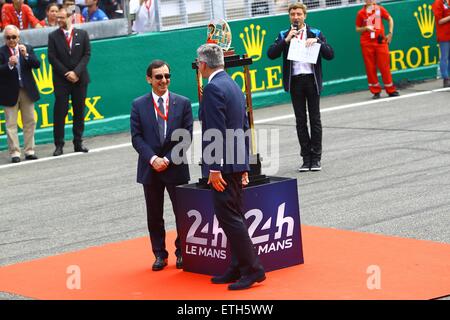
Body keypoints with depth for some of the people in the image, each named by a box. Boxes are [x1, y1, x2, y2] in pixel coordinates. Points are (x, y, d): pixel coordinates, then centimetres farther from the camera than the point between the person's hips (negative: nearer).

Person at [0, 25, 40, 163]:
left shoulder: (27, 48, 7)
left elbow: (37, 64, -2)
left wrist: (26, 55, -16)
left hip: (27, 91, 3)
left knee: (30, 122, 8)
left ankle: (29, 151, 17)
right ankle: (14, 152, 2)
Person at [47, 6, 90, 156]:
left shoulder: (82, 34, 4)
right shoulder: (53, 36, 1)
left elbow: (87, 54, 0)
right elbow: (52, 58, -3)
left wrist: (76, 72, -12)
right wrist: (66, 74, -11)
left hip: (80, 79, 2)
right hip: (61, 80, -2)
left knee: (79, 111, 6)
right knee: (60, 112, -4)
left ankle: (78, 142, 14)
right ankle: (59, 145, -1)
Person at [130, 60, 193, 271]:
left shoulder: (183, 103, 0)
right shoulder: (139, 105, 1)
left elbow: (186, 136, -3)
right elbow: (136, 137, -2)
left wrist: (168, 159, -12)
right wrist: (153, 158, -15)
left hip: (176, 167, -1)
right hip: (150, 168, 1)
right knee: (154, 215, 8)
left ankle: (182, 253, 18)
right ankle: (159, 254, 18)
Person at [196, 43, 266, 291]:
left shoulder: (213, 88, -15)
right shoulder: (233, 85, 15)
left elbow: (217, 131, -21)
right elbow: (244, 127, 18)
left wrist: (214, 168, -20)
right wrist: (243, 166, 21)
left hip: (223, 165, -10)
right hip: (237, 163, 10)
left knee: (229, 217, -8)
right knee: (233, 216, 14)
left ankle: (253, 270, -7)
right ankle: (238, 267, 19)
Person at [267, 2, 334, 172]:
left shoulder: (315, 34, 6)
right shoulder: (283, 36, 8)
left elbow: (330, 55, -2)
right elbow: (271, 54, -5)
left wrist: (317, 41, -15)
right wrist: (286, 40, -13)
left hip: (311, 80, -1)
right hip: (294, 81, 1)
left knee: (315, 119, 1)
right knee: (300, 120, 4)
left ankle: (316, 158, 8)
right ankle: (306, 158, 9)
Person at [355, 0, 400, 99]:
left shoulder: (380, 9, 2)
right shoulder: (361, 13, 1)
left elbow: (390, 19, 15)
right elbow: (357, 29, 10)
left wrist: (390, 33, 9)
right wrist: (366, 28, -9)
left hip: (380, 42, 0)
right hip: (367, 43, 0)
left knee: (384, 66, 1)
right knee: (370, 68, 2)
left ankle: (391, 90, 11)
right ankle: (375, 91, 12)